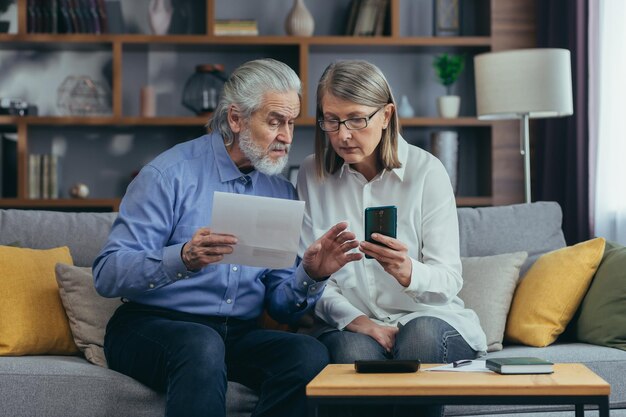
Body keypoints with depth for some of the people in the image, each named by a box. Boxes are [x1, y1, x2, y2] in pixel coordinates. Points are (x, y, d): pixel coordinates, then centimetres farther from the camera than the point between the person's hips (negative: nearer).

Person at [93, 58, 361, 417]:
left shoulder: (283, 193, 11)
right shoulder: (171, 174, -6)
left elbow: (281, 306, 9)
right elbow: (107, 275, -13)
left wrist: (311, 276, -13)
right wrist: (184, 259, -30)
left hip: (239, 335, 5)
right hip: (153, 327, -5)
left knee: (310, 354, -25)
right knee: (202, 344, -38)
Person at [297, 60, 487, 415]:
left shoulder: (426, 170, -4)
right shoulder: (313, 175, 4)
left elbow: (450, 279, -9)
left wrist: (406, 271, -31)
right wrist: (354, 319, -18)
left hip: (428, 317, 0)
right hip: (349, 322, 1)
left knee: (421, 335, -34)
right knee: (355, 351, -33)